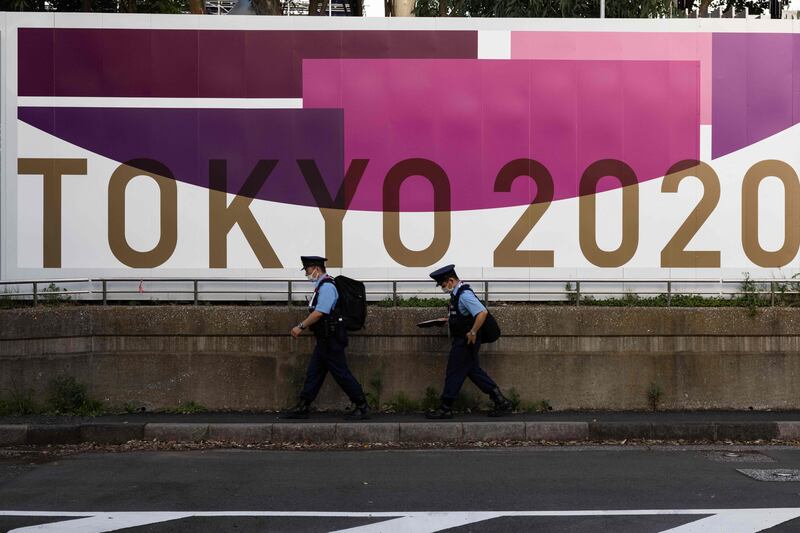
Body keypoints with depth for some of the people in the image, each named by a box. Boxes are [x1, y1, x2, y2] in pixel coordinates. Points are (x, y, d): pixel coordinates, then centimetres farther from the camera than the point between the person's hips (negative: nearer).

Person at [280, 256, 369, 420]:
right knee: (313, 372, 11)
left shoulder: (327, 286, -16)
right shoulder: (321, 286, 16)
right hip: (325, 339, 10)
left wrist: (301, 326, -16)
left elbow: (319, 313, -23)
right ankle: (302, 408, 15)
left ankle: (362, 408, 2)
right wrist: (303, 327, 16)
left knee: (341, 373, -5)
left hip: (331, 340, -10)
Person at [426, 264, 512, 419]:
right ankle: (501, 402, 17)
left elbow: (482, 312, -32)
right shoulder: (458, 293, 10)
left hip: (465, 342, -10)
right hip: (462, 341, 10)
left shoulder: (464, 295, -21)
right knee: (473, 371, 14)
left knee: (455, 373, 0)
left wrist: (473, 332, -26)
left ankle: (445, 409, 11)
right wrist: (449, 320, 16)